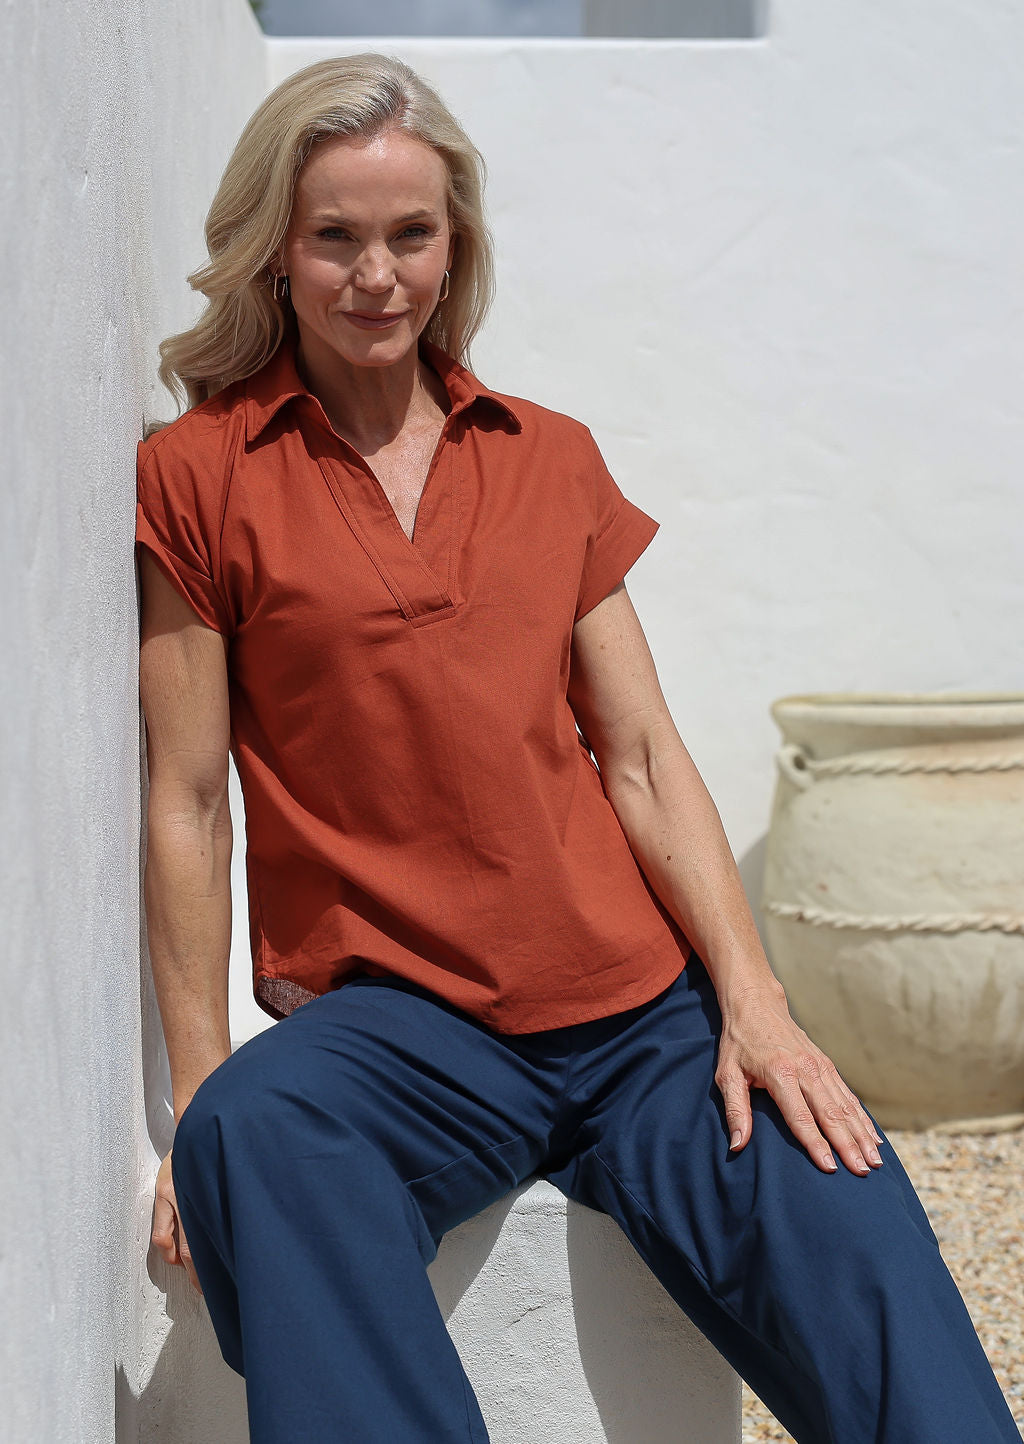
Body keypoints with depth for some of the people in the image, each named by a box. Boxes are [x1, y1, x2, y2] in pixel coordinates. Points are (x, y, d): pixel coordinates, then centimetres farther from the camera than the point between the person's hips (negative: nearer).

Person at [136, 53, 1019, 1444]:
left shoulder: (551, 458, 15)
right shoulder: (199, 474, 4)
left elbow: (644, 758, 11)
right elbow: (188, 804, 2)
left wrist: (753, 1001, 0)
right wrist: (200, 1090, -4)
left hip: (641, 1008, 3)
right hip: (389, 1016, -2)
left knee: (845, 1234, -24)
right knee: (255, 1138, -35)